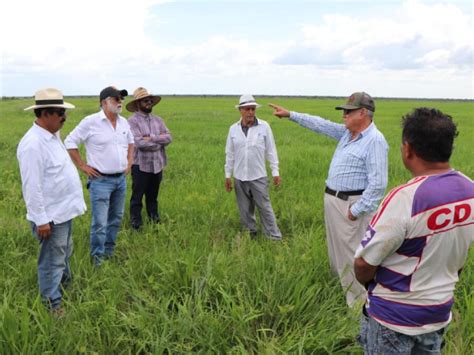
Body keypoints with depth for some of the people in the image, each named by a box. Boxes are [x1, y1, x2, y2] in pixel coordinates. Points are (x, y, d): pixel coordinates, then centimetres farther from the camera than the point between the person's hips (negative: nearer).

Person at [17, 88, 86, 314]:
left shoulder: (52, 135, 6)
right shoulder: (33, 143, -25)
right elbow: (32, 187, -25)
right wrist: (41, 220, -22)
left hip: (64, 210, 10)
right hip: (51, 216, -9)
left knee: (64, 254, 27)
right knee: (52, 261, 6)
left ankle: (65, 285, 47)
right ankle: (52, 305, 23)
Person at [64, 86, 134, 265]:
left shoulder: (123, 122, 7)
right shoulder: (91, 122, -11)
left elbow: (130, 141, 25)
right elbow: (70, 142, -7)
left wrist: (129, 161, 14)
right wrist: (83, 166, -9)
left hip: (121, 179, 7)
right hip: (100, 180, -6)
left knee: (116, 218, 16)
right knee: (100, 223, -6)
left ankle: (109, 251, 31)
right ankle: (97, 258, 8)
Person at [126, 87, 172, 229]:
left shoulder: (158, 120, 10)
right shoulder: (132, 121, -8)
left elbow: (168, 138, -2)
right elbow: (139, 143, -21)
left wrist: (152, 138, -16)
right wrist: (159, 140, -10)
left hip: (158, 165, 5)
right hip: (141, 166, -5)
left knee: (153, 197, 18)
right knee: (137, 197, 5)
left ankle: (155, 222, 29)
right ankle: (136, 225, 14)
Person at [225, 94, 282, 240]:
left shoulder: (264, 126, -5)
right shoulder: (233, 129, 2)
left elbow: (271, 151, -1)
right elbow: (230, 154, 8)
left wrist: (275, 172, -3)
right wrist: (228, 175, 7)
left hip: (258, 177, -2)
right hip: (239, 178, 3)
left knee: (265, 208, 1)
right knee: (245, 210, 12)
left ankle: (275, 238, 10)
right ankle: (250, 235, 26)